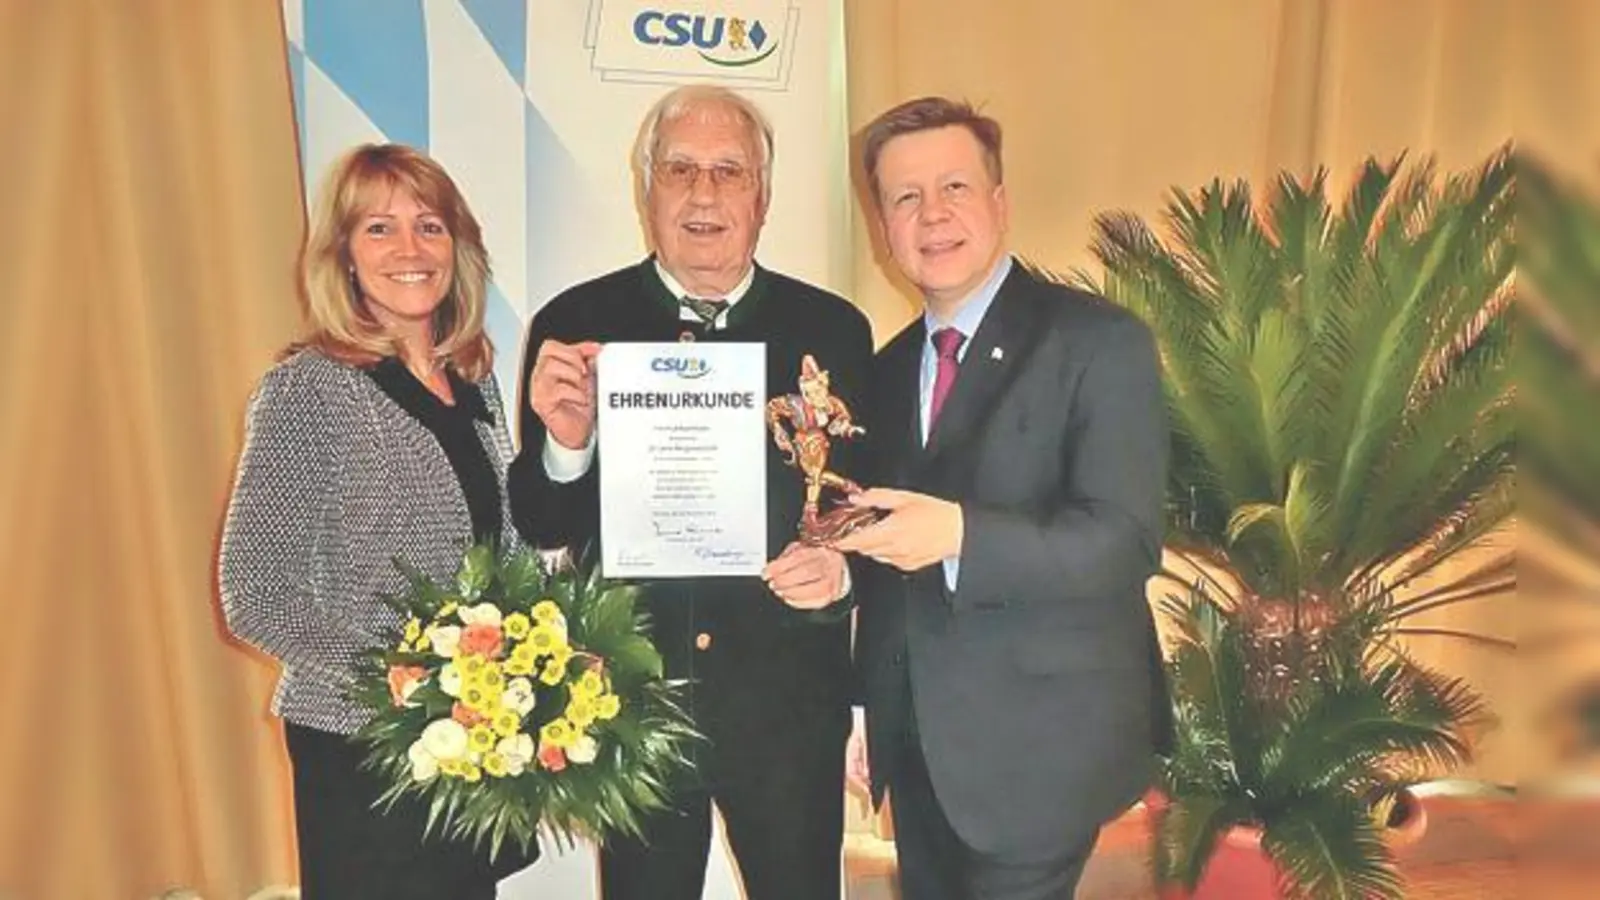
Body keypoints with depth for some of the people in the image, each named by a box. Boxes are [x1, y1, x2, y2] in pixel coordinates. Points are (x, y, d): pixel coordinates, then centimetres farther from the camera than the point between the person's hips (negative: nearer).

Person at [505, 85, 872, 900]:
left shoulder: (832, 329, -4)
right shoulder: (574, 325, -5)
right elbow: (541, 528, -3)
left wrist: (840, 566, -20)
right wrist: (565, 443, -23)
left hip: (788, 702, 1)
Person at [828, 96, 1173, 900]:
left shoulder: (1101, 342, -11)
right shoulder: (890, 367, 9)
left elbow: (1124, 542, -21)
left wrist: (960, 536, -34)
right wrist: (869, 704, 13)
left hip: (1036, 743, -6)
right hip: (915, 739, 6)